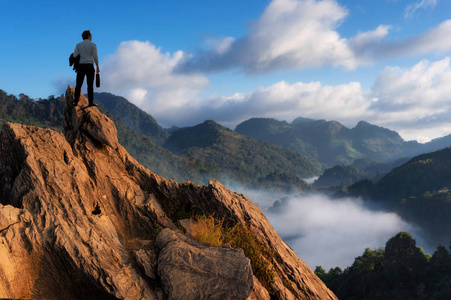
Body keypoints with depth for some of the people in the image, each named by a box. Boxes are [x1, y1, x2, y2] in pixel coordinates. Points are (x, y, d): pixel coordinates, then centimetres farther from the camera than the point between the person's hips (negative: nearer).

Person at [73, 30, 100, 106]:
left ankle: (76, 102, 4)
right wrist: (97, 67, -2)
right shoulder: (93, 45, -1)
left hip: (81, 66, 2)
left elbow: (74, 55, -2)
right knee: (90, 85, 1)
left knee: (78, 84, 7)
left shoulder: (78, 45, 6)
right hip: (89, 66, -2)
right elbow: (95, 57, -9)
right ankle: (91, 102, -3)